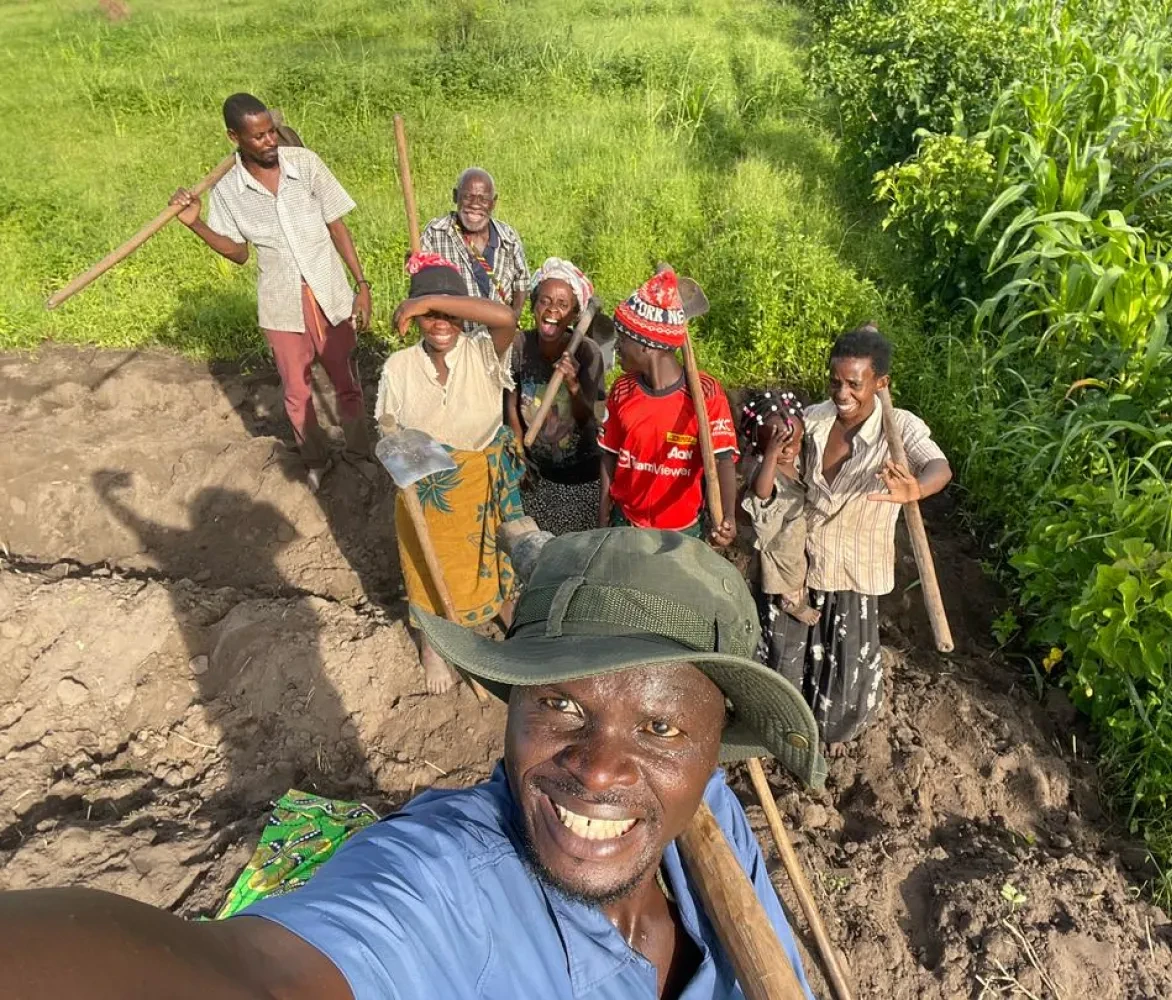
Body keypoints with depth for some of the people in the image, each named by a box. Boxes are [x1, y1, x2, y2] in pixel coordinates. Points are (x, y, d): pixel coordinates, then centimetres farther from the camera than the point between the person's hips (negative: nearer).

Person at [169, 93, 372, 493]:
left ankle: (359, 453, 34)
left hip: (330, 295, 0)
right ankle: (315, 460, 36)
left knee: (347, 383, 12)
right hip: (282, 305, 1)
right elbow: (238, 253, 4)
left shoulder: (305, 162, -9)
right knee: (297, 393, 13)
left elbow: (337, 226, -4)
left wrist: (362, 284, -6)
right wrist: (195, 223, -12)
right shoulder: (226, 189, -6)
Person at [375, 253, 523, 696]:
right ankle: (432, 645, 48)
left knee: (496, 558, 21)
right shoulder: (398, 367, -11)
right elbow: (388, 430, -2)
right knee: (431, 568, 20)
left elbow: (506, 317, -39)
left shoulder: (482, 353, -17)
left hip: (483, 482, -1)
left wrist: (433, 299, -37)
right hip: (423, 487, 1)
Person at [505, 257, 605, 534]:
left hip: (579, 471, -1)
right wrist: (518, 455, 1)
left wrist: (573, 385, -34)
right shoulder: (519, 345, -13)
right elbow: (512, 407, -1)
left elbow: (588, 420, -17)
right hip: (535, 468, 2)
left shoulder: (587, 352, -18)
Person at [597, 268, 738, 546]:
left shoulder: (705, 392, -19)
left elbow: (723, 459, -24)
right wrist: (603, 521, 5)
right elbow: (610, 456, 3)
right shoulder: (622, 389, -6)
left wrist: (726, 518, -41)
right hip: (625, 522, 3)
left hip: (682, 530, -3)